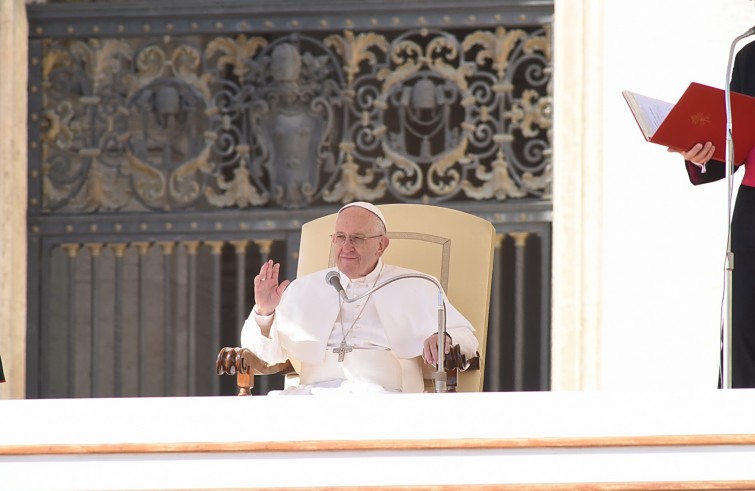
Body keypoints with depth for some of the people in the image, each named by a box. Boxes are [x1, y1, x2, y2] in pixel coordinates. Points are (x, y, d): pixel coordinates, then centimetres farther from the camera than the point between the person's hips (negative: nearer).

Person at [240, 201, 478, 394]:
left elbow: (466, 339, 15)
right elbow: (266, 353, 20)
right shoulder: (304, 288, 25)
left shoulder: (414, 288, 20)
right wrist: (264, 312, -2)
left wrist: (443, 340, -10)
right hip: (314, 392, 2)